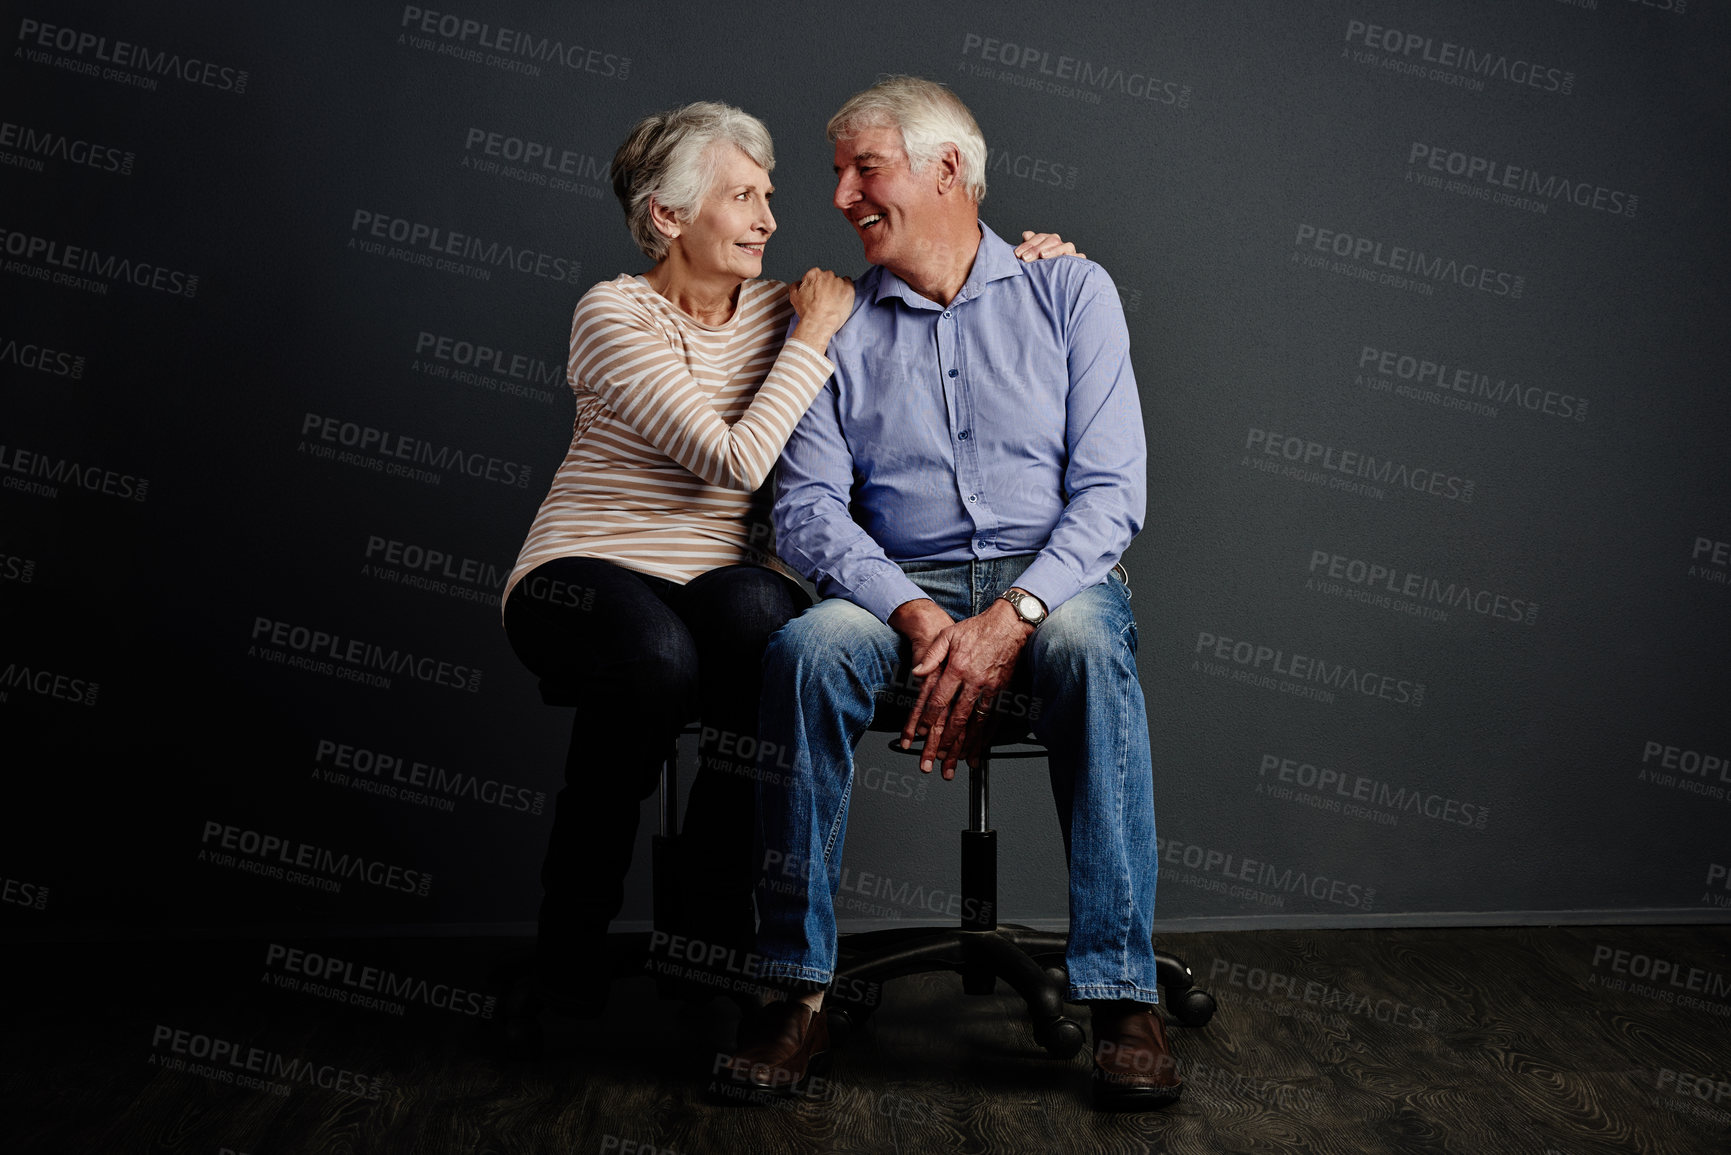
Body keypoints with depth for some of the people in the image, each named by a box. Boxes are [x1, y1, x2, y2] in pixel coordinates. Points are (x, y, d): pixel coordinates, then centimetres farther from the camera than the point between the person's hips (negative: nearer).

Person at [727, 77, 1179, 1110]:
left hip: (1055, 574, -1)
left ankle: (1122, 994, -30)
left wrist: (1012, 617, -20)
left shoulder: (1070, 293, 6)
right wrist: (912, 612, -19)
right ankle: (800, 989, -24)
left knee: (1086, 643, -36)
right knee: (808, 650, -31)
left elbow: (1111, 489, -3)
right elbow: (809, 505, 1)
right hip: (902, 585, 1)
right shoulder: (837, 326, 11)